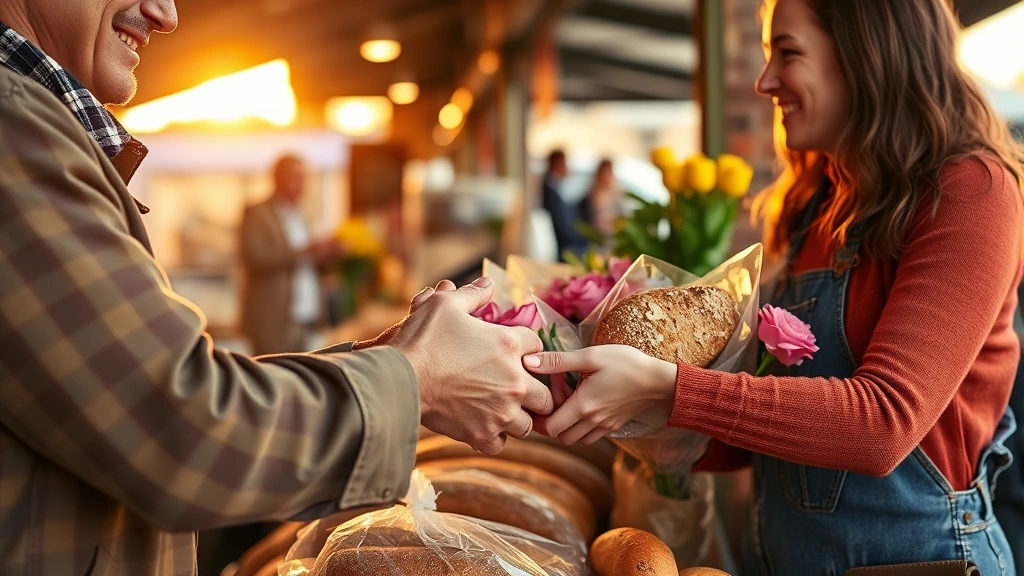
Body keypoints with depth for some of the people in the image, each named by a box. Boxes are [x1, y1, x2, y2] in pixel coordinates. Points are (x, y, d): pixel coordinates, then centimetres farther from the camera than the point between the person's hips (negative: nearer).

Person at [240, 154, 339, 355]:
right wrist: (305, 251, -21)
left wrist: (325, 253, 1)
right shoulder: (257, 214, -3)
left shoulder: (297, 217, 20)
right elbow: (255, 259, -16)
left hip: (306, 320, 7)